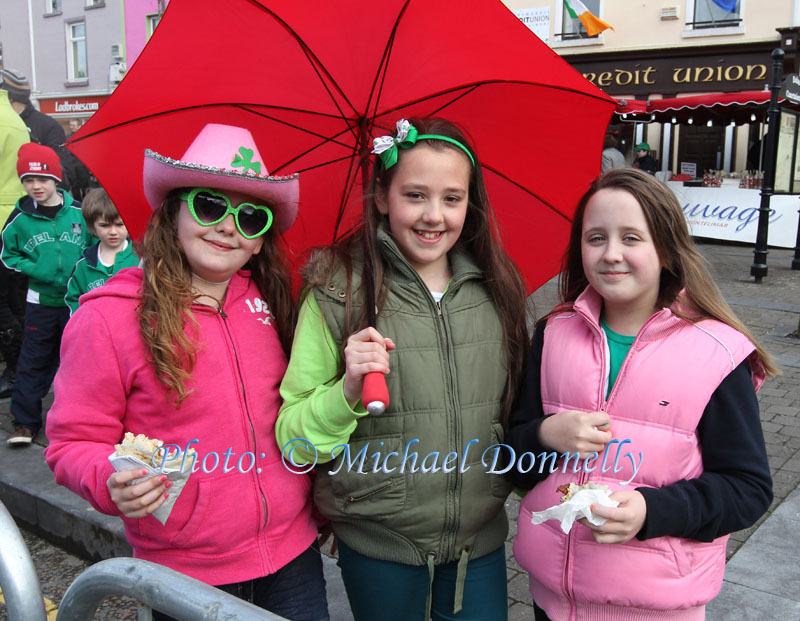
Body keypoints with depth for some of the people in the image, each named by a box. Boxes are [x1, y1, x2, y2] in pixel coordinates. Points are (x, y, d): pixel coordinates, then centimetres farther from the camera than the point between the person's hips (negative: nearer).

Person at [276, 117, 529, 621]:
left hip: (480, 537, 3)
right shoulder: (339, 294, -12)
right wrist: (348, 391, -26)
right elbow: (293, 438, -11)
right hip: (379, 545, -2)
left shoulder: (495, 287, -2)